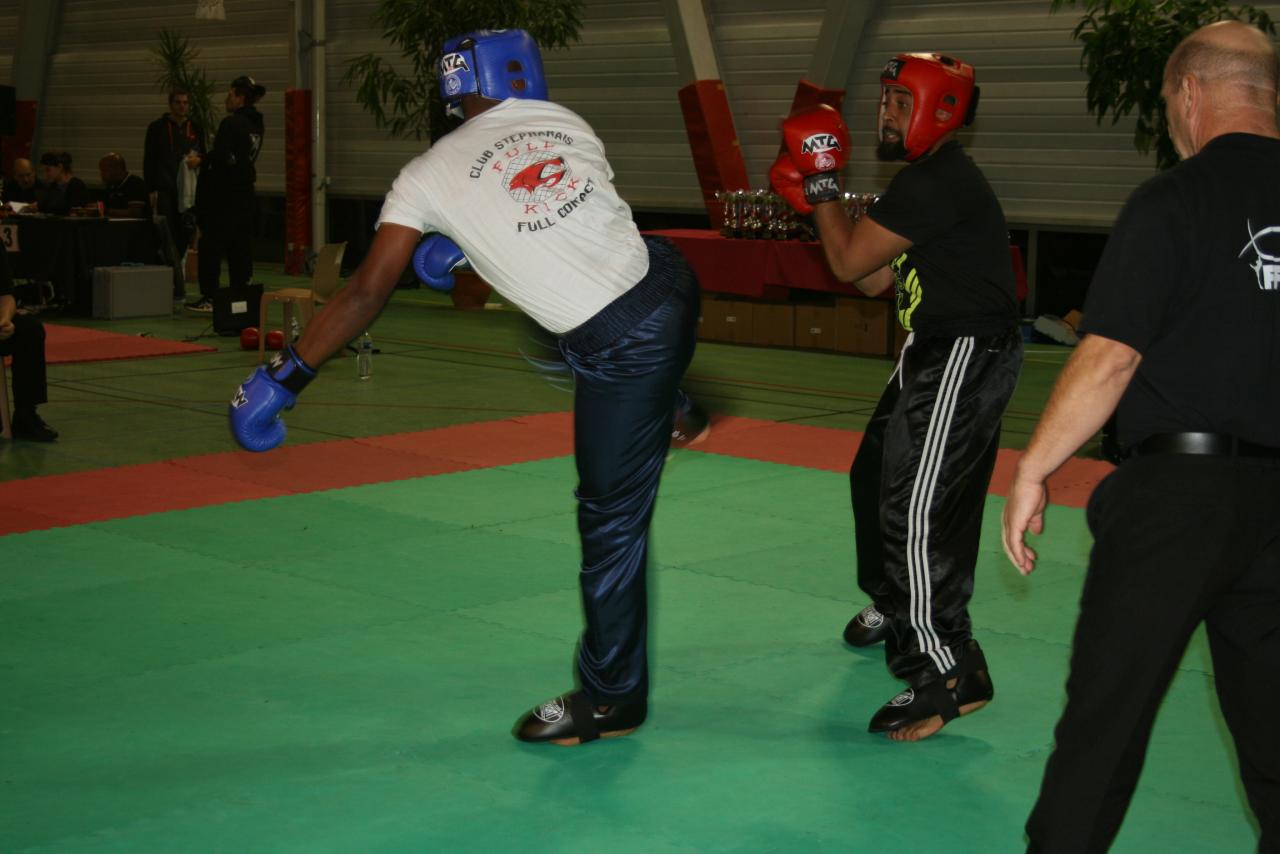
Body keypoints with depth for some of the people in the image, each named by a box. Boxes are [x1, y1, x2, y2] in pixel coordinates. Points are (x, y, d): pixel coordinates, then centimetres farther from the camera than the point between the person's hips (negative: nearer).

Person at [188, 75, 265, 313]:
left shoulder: (230, 123, -16)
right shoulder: (256, 124, 10)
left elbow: (220, 157, -21)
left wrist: (201, 160, -2)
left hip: (224, 193, -8)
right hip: (245, 193, 8)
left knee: (212, 244, -1)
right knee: (241, 246, 9)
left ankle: (209, 297, -1)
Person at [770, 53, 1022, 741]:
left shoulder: (936, 182, -19)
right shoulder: (928, 179, 15)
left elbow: (849, 263, -16)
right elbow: (875, 279, 16)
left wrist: (824, 180, -4)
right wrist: (816, 200, 10)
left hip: (965, 359, -11)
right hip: (935, 355, 11)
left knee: (915, 508, -18)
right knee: (875, 477, 24)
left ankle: (949, 672, -16)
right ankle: (896, 606, 45)